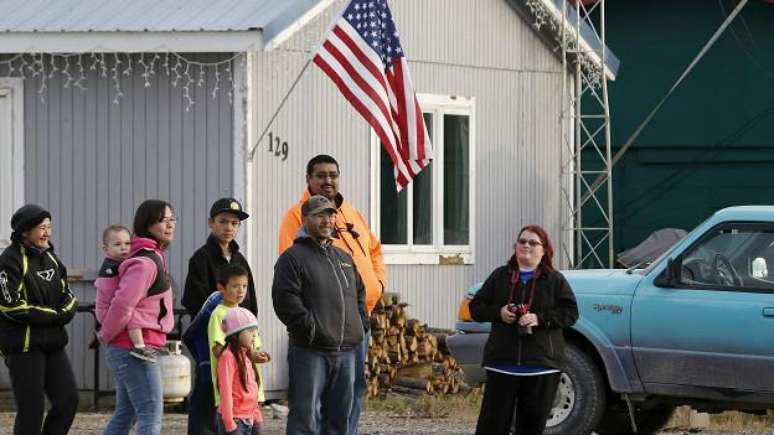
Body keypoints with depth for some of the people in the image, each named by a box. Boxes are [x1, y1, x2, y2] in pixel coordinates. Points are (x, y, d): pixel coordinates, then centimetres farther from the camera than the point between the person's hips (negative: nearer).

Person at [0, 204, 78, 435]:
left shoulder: (50, 257, 12)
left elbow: (67, 295, 17)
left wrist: (66, 311, -7)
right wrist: (52, 316, -14)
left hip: (52, 342, 7)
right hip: (23, 345, -7)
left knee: (68, 400, 3)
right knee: (31, 409, -4)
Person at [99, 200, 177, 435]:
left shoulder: (154, 257, 17)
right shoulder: (145, 263, -16)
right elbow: (123, 304, -21)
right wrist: (107, 335, -7)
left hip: (126, 351, 10)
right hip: (136, 349, -10)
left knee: (125, 414, 14)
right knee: (151, 413, -11)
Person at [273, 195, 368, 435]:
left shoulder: (344, 258, 20)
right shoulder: (293, 258, -4)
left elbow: (359, 293, 29)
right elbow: (285, 300, -14)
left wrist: (361, 324, 13)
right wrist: (311, 329, -18)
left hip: (345, 351, 7)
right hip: (310, 352, -7)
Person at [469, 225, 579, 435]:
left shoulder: (555, 280, 7)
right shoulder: (500, 276, 12)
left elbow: (570, 312, -2)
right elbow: (476, 308, 12)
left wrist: (539, 318, -15)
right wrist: (498, 312, -8)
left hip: (541, 363, -1)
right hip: (502, 361, 1)